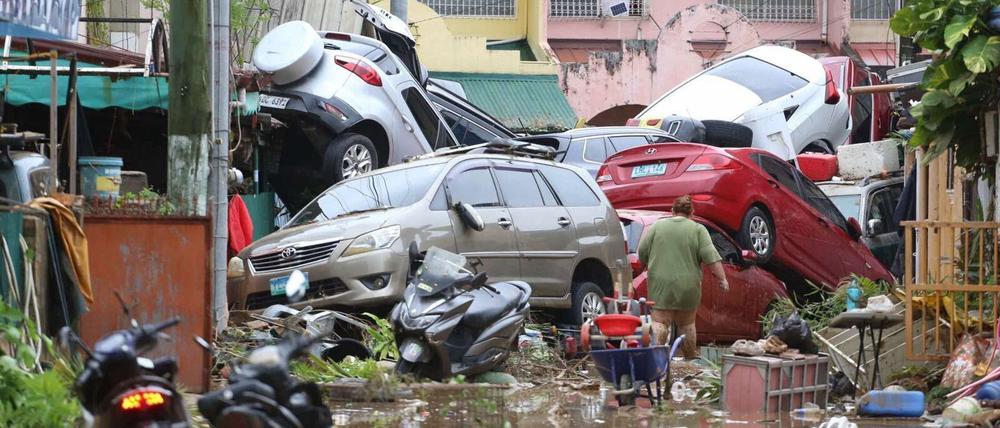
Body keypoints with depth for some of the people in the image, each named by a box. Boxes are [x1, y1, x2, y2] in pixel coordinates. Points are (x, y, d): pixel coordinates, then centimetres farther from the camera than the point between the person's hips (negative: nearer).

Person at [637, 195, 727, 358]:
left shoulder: (657, 226, 4)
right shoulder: (698, 230, 0)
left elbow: (642, 253, 6)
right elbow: (711, 257, -7)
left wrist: (649, 266, 23)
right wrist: (722, 279, -4)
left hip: (661, 285, 0)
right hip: (687, 286, 0)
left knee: (659, 322, -2)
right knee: (686, 324, 11)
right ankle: (691, 358, 18)